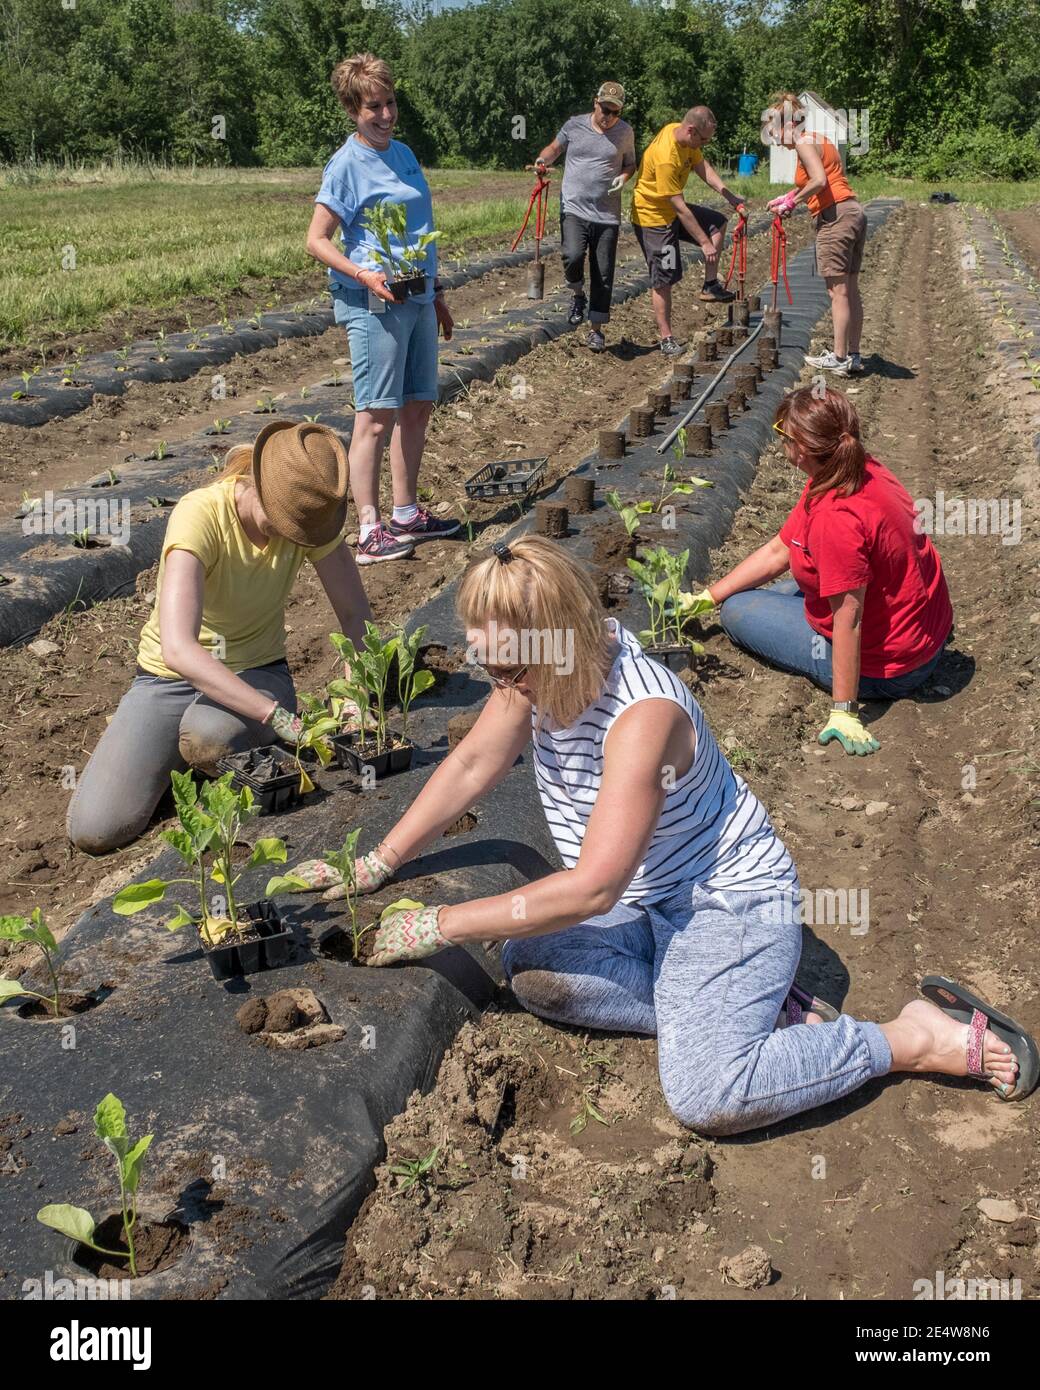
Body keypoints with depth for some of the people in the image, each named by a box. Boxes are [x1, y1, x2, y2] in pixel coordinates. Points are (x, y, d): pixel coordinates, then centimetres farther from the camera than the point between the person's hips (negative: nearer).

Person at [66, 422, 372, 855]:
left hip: (257, 671, 1)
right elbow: (177, 648, -40)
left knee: (207, 738, -37)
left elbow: (356, 615, -11)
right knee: (95, 830, -16)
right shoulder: (200, 515, -29)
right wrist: (278, 716, -46)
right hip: (171, 676, -1)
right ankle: (172, 756, 14)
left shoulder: (308, 514, -16)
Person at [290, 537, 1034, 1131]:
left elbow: (593, 887, -32)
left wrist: (440, 925, -26)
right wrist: (376, 865, -1)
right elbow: (472, 767, 3)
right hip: (651, 900, 8)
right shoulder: (542, 671, -8)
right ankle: (755, 1009, -3)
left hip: (733, 900, -8)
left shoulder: (644, 713, -32)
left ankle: (916, 1040, -3)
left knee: (706, 1097, -24)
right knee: (531, 968, -16)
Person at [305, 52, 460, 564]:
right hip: (374, 305, -8)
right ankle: (370, 532, -3)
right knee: (377, 417, -8)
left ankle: (406, 515, 23)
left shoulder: (403, 154, 14)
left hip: (417, 300, 8)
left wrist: (436, 293, 22)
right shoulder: (347, 165, -9)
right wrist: (365, 275, -25)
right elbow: (317, 240, -11)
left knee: (419, 406, 12)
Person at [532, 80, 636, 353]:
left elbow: (630, 164, 19)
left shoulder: (625, 132, 7)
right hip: (573, 209, -1)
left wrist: (624, 176, -4)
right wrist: (543, 159, -6)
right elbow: (554, 148, 16)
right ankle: (577, 295, 6)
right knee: (573, 255, -27)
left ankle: (596, 330, 16)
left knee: (603, 274, 3)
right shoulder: (574, 126, 4)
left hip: (607, 216, 2)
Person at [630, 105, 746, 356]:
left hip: (671, 209, 9)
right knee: (663, 280, -5)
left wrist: (729, 196, -6)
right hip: (652, 216, -9)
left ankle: (710, 286, 17)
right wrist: (705, 243, -25)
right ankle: (666, 339, 4)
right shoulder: (665, 156, -33)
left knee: (717, 223, 14)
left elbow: (701, 166, 6)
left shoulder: (682, 132, -6)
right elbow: (679, 207, -30)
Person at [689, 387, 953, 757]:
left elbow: (848, 620, -31)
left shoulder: (836, 518, -34)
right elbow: (777, 552, 2)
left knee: (737, 610, 1)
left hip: (886, 668, -9)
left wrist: (843, 711, -25)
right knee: (783, 590, 28)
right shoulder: (861, 470, -3)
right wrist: (705, 597, 3)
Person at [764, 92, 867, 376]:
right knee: (850, 290, 10)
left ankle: (839, 358, -6)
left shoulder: (804, 142, -8)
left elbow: (819, 181, -21)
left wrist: (792, 202, -10)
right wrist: (785, 198, 23)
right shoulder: (817, 140, 21)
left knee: (838, 291, -8)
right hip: (853, 212, 10)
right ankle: (853, 355, 13)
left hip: (835, 216, -10)